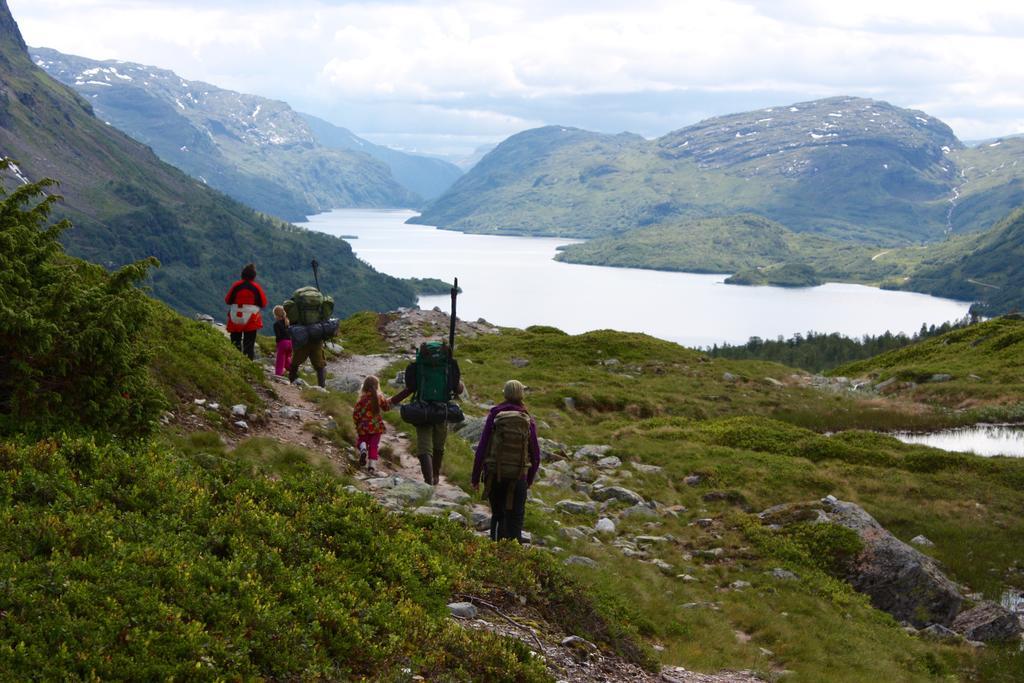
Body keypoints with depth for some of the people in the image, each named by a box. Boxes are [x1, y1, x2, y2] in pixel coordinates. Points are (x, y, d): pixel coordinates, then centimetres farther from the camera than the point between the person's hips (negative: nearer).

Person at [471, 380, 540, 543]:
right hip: (517, 477, -1)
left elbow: (481, 448, -6)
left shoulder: (494, 416, -4)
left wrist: (475, 477, 3)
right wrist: (530, 479, 21)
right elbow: (535, 455, 5)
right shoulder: (529, 421, -1)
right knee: (514, 521, 4)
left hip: (493, 475, 1)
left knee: (498, 516, 18)